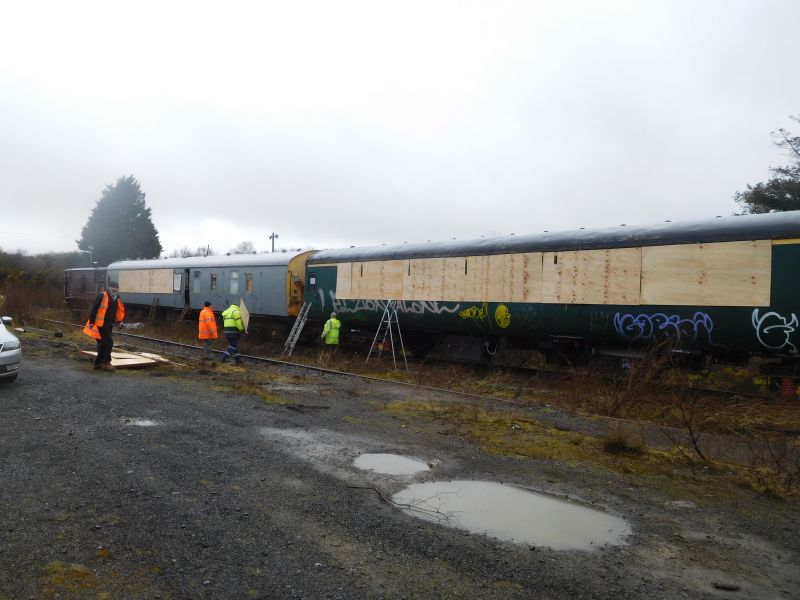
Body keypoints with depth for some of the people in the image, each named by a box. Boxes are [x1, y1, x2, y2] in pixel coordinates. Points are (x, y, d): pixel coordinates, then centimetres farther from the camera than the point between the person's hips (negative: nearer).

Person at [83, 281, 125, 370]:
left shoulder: (117, 299, 9)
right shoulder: (102, 296, -13)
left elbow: (120, 310, 20)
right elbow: (94, 309, -14)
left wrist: (119, 321, 12)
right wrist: (91, 322, -15)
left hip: (109, 325, 8)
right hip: (100, 324, -8)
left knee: (103, 343, 11)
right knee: (108, 342, -12)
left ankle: (98, 363, 21)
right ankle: (106, 362, -6)